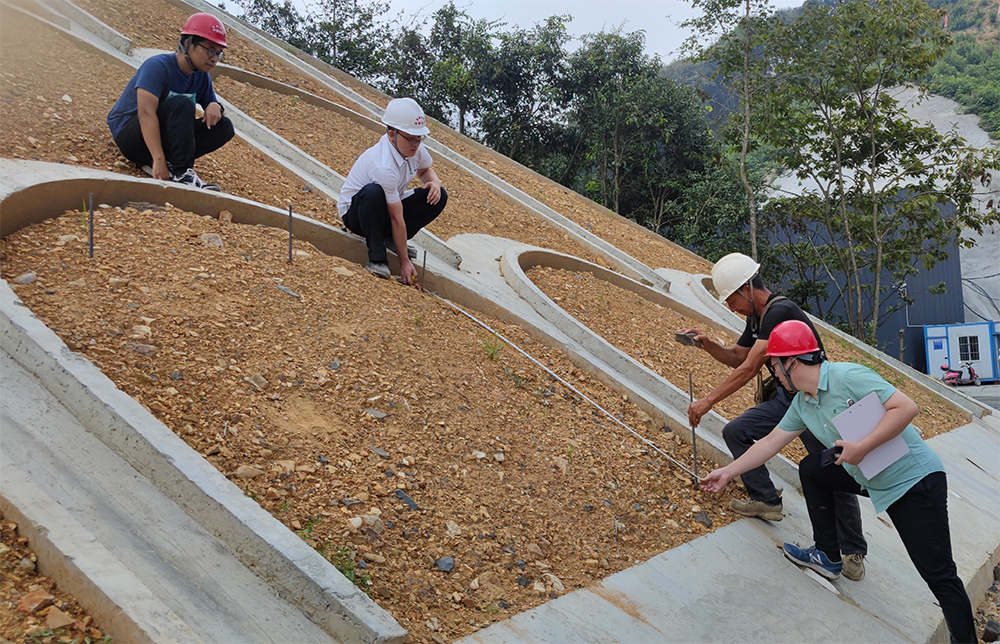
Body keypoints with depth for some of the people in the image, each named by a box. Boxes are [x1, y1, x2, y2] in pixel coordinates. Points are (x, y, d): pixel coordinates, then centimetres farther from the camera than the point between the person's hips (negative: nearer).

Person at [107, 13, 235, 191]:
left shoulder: (201, 77, 3)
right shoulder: (158, 66, -20)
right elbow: (146, 114, -31)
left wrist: (215, 107, -19)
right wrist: (159, 160, -40)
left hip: (164, 136, 8)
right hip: (129, 133, -7)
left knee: (224, 127, -8)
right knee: (182, 104, -31)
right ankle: (181, 172, -34)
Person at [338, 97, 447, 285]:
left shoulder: (412, 147, -13)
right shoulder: (384, 167, -35)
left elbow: (425, 170, 12)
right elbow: (397, 218, -32)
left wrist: (434, 182, -14)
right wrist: (404, 261, -26)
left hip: (387, 209, 8)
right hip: (355, 212, -8)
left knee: (439, 196, -9)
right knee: (373, 192, -42)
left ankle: (391, 240, 0)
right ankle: (377, 259, -29)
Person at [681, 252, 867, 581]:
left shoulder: (781, 312, -26)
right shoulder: (757, 316, 4)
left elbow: (750, 368, -30)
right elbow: (737, 357, 15)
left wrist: (707, 402, -28)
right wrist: (707, 344, -5)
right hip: (787, 396, 9)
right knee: (736, 431, 2)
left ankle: (854, 551, 13)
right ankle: (766, 500, 13)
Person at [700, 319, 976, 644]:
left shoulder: (847, 377, -23)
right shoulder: (802, 404, 3)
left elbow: (907, 407, -28)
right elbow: (770, 443, 12)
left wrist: (861, 447, -31)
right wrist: (727, 472, 13)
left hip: (915, 480, -8)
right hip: (870, 479, 8)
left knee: (939, 575, -10)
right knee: (810, 468, 11)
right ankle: (828, 556, 20)